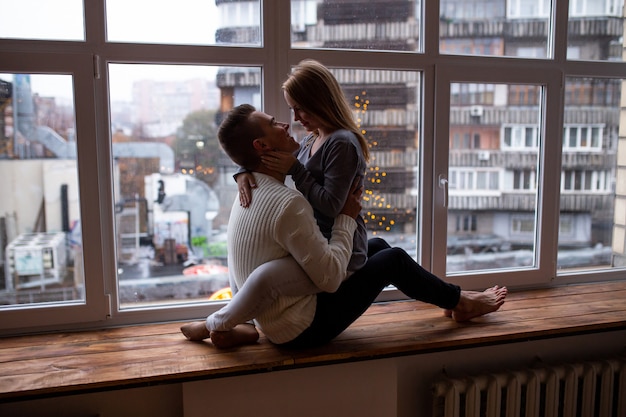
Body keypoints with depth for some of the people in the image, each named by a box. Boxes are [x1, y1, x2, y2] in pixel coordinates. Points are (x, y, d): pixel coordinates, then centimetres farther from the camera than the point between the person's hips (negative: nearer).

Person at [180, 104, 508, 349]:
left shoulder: (251, 192, 1)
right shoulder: (288, 203, -31)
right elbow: (330, 276, -28)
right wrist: (347, 214, -17)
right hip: (303, 329, -9)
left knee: (377, 245, 16)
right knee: (394, 259, -1)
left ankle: (446, 298, 31)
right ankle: (458, 302, 25)